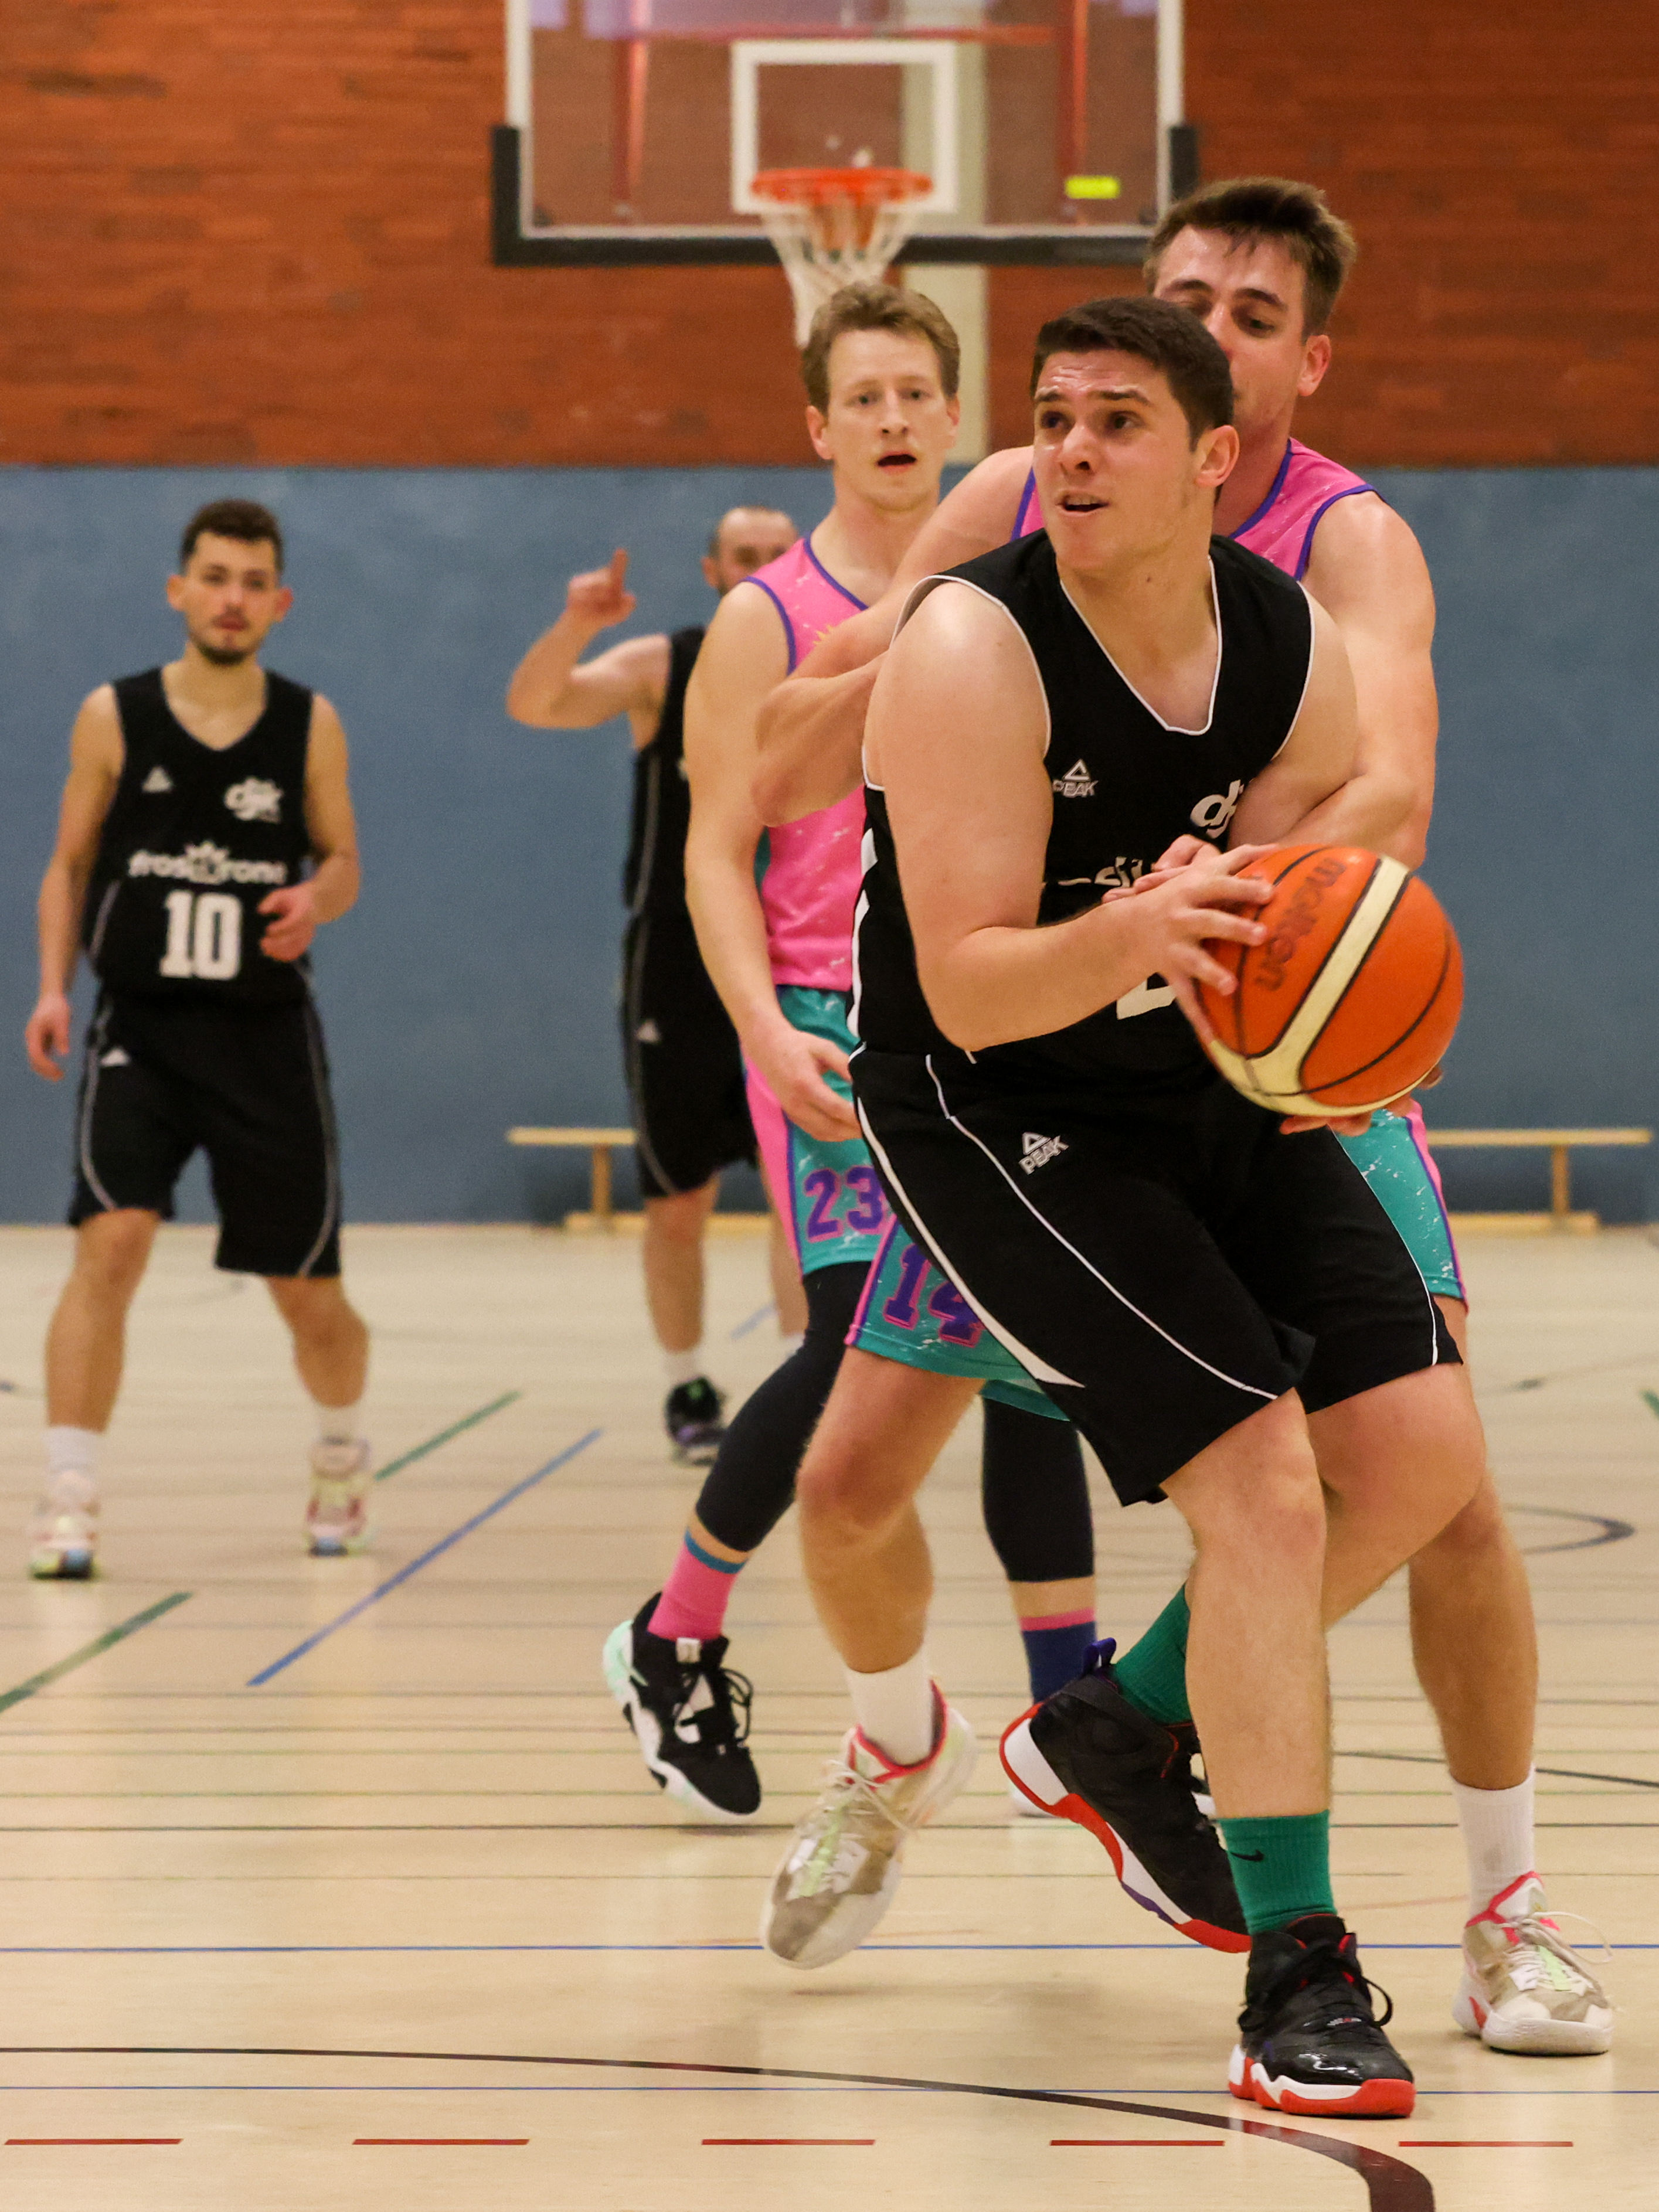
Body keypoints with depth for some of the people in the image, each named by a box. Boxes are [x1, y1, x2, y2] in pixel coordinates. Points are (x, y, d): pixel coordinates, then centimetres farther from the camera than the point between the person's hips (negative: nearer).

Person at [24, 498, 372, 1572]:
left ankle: (344, 1454, 37)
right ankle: (70, 1496, -18)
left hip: (268, 1033, 1)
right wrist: (54, 985, -6)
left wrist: (316, 900, -16)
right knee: (111, 1241, -22)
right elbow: (71, 863, 7)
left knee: (308, 1289, 7)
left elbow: (343, 859, 7)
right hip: (140, 1028, -1)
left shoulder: (310, 725, 1)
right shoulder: (114, 717, -1)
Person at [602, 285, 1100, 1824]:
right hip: (834, 1027, -5)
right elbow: (716, 857, -4)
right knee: (863, 1343, -17)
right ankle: (673, 1645, 1)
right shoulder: (767, 623, -1)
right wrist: (767, 1028, -18)